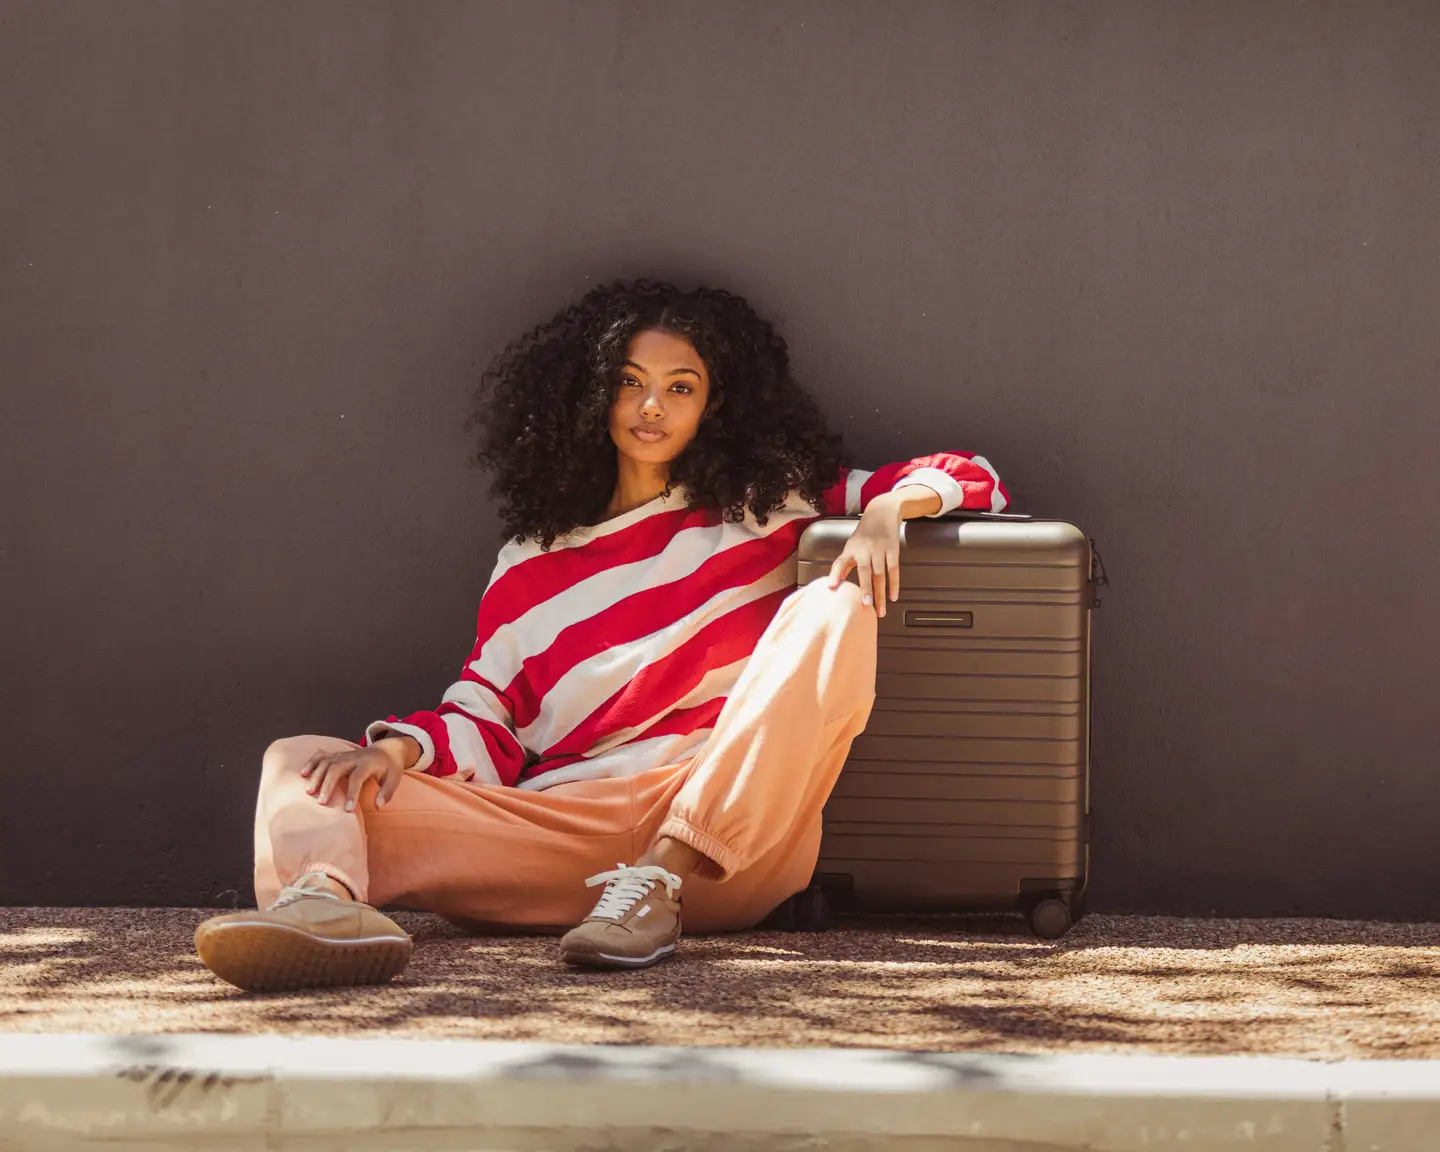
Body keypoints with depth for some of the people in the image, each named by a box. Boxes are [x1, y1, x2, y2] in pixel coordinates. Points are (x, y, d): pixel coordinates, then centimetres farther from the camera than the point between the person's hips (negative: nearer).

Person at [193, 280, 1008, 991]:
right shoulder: (534, 566, 26)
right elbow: (483, 727, 16)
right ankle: (324, 906, -55)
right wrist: (402, 748, -6)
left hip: (729, 838, -2)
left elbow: (971, 482, 22)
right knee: (302, 764, -14)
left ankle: (658, 883, -35)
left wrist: (887, 508, -1)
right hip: (560, 823, 2)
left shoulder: (768, 507, 23)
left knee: (833, 611, -24)